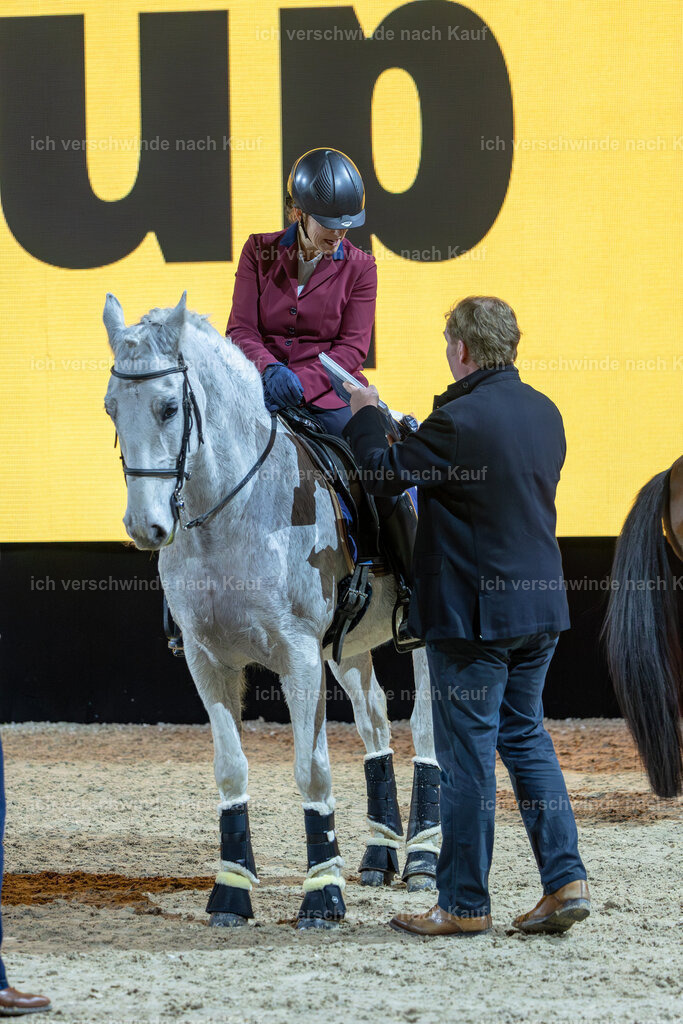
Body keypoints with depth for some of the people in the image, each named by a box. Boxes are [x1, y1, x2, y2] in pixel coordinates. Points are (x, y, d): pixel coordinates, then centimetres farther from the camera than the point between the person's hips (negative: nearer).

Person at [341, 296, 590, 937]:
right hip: (540, 604, 8)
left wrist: (364, 417, 8)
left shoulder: (459, 421, -19)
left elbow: (386, 474, -11)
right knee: (526, 738, 17)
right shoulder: (545, 413, 6)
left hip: (473, 613, -8)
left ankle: (463, 903, 7)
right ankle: (565, 879, 10)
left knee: (467, 754, 0)